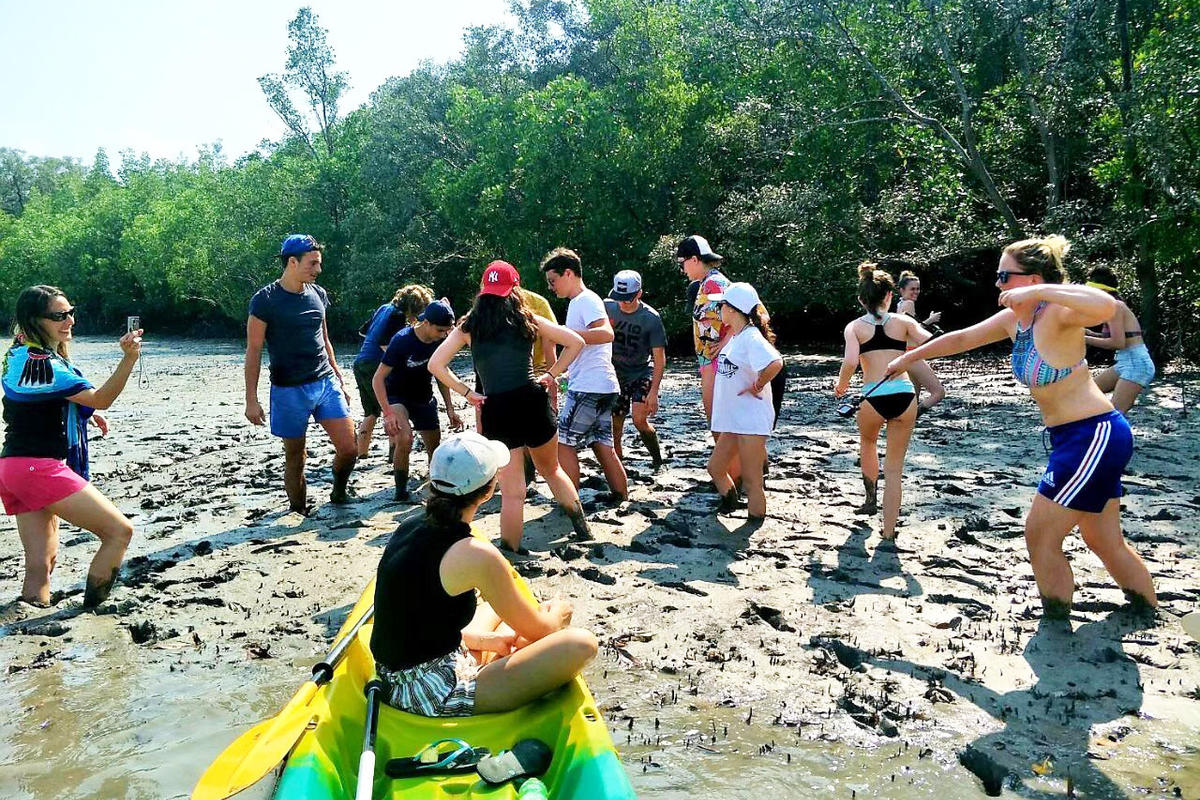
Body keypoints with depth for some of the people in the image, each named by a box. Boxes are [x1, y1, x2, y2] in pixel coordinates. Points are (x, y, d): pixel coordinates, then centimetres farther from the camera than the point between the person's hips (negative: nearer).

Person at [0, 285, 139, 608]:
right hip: (40, 468, -10)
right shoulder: (42, 363, -16)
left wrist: (84, 412, 20)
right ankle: (89, 615, -3)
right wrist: (129, 358, -39)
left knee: (42, 563, 10)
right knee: (120, 531, -7)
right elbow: (100, 399, -26)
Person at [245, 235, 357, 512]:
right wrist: (251, 400, -9)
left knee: (349, 448, -3)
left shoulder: (317, 294, 8)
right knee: (295, 458, 6)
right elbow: (253, 351, -7)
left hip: (326, 383, 5)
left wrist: (339, 380, 19)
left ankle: (339, 494, 23)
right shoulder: (265, 300, -8)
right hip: (289, 391, -4)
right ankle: (299, 515, 23)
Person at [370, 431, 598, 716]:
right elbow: (538, 631, -8)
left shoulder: (408, 529, 2)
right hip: (438, 698, -9)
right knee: (580, 643, -12)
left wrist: (482, 639, 10)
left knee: (495, 606, 31)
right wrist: (557, 613, 14)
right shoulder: (476, 555, -22)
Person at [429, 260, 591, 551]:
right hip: (532, 401, 1)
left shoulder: (468, 326, 6)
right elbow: (576, 342, 8)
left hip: (495, 410, -1)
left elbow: (435, 364, 1)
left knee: (512, 492, 5)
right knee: (551, 469, 25)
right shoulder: (528, 320, 7)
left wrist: (467, 392, 3)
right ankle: (583, 529, 26)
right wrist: (551, 375, 9)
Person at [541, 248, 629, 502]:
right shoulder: (579, 302, 20)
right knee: (603, 447, 11)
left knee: (562, 443, -5)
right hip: (600, 386, 10)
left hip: (590, 388, -10)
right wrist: (570, 373, 28)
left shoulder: (586, 300, -10)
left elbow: (606, 334, -27)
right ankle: (623, 501, 15)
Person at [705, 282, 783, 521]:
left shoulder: (751, 337, -17)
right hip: (734, 419, 10)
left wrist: (756, 387, -22)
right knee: (715, 468, 18)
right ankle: (729, 502, 39)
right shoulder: (734, 336, 12)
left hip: (752, 419, -10)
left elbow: (775, 363, -33)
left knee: (751, 482, -3)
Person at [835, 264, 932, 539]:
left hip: (874, 399, 0)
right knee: (894, 468, 11)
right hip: (905, 396, 1)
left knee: (868, 440, 35)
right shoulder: (903, 321, 8)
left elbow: (850, 362, -13)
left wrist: (841, 386, 5)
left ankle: (871, 496, 44)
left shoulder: (855, 327, 4)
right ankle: (888, 533, 11)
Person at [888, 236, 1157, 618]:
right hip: (1080, 439, 9)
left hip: (1094, 436, -9)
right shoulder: (1014, 318, 5)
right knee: (1104, 541, 20)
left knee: (1039, 535, -1)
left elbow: (1106, 306, -42)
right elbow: (961, 338, 17)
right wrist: (908, 357, 24)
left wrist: (1040, 291, -38)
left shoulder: (1057, 314, -20)